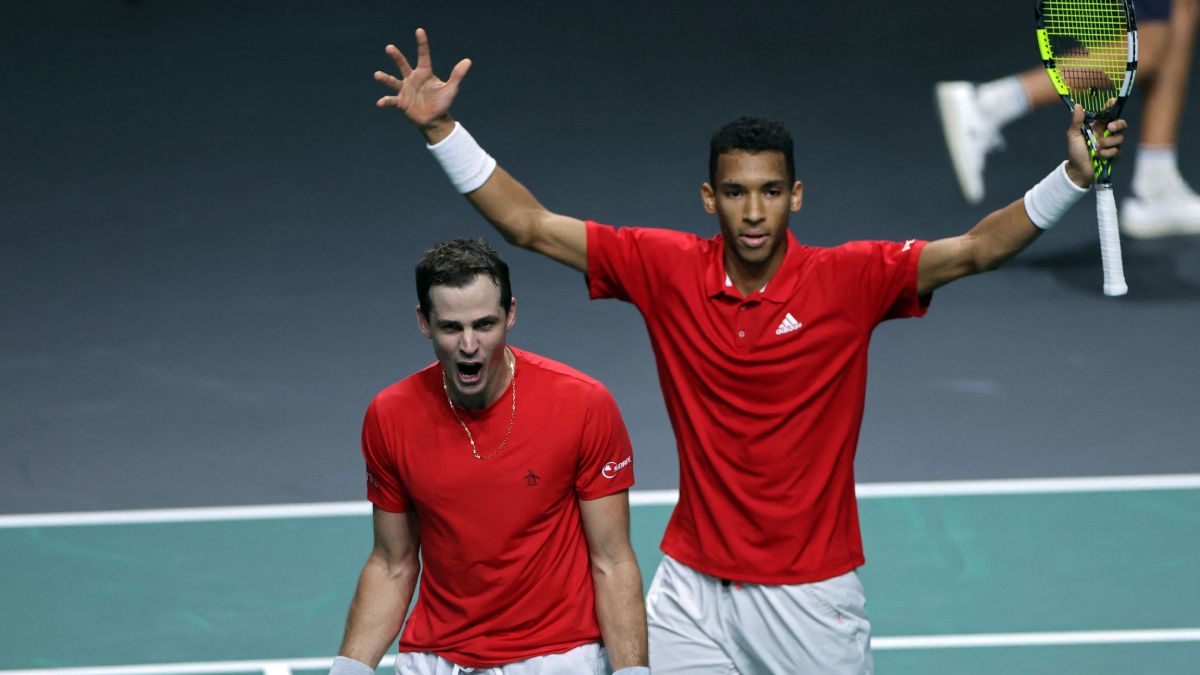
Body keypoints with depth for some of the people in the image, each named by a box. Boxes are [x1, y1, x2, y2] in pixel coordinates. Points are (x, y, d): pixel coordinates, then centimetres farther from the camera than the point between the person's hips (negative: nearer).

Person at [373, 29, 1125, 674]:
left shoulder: (850, 280, -8)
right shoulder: (666, 269, -4)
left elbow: (976, 249, -15)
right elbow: (528, 224, -3)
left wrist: (1074, 176, -29)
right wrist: (442, 128, -11)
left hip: (813, 596, -1)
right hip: (695, 589, 1)